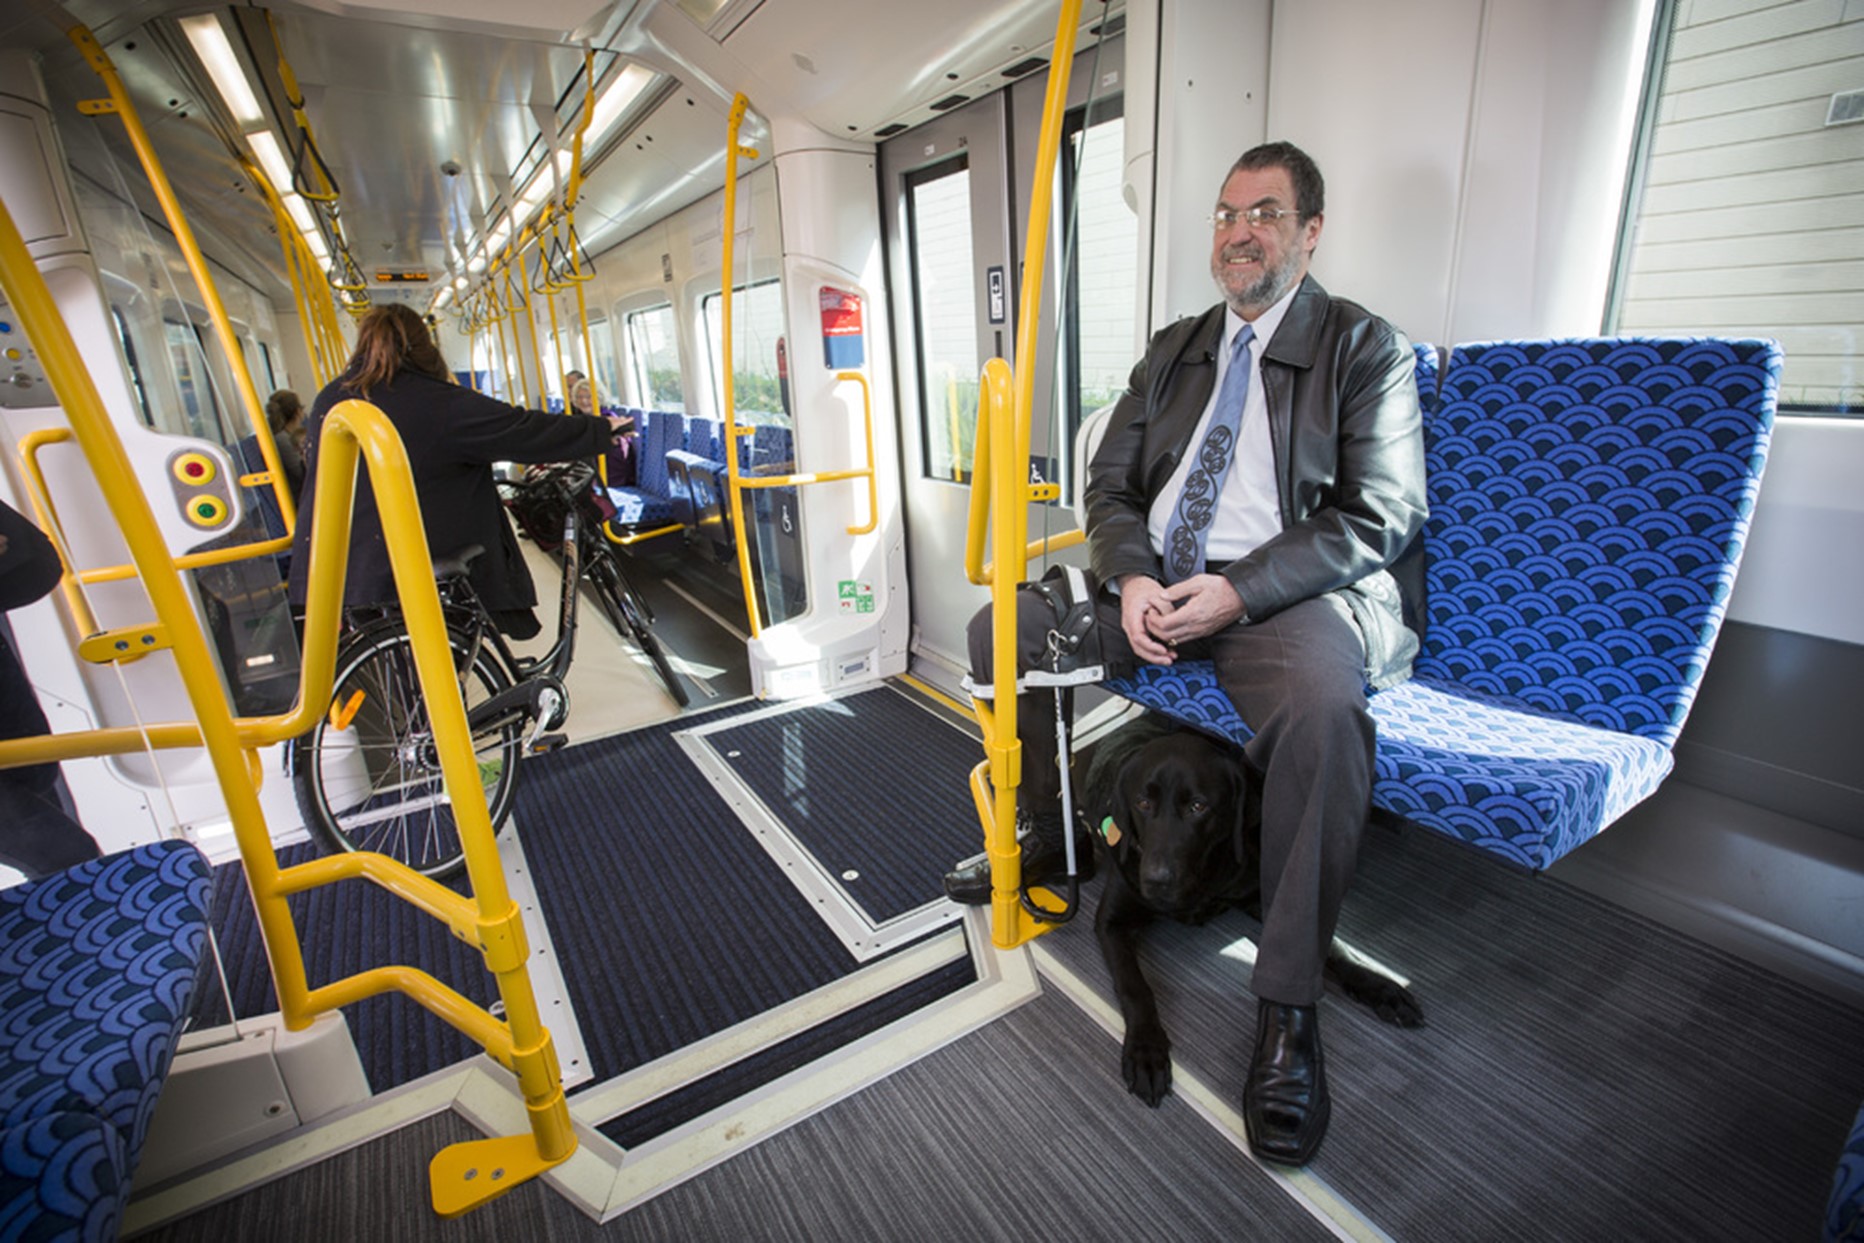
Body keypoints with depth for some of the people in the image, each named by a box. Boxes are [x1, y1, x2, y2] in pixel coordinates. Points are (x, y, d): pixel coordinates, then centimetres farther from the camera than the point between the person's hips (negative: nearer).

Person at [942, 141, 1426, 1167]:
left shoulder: (1364, 346, 3)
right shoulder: (1172, 350, 18)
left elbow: (1381, 519, -7)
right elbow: (1111, 483, 12)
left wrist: (1237, 591, -20)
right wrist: (1131, 577, -10)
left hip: (1286, 594, -5)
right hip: (1153, 587, 6)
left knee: (1323, 708, -37)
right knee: (1000, 628, -4)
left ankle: (1287, 1006, -19)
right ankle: (1044, 835, 15)